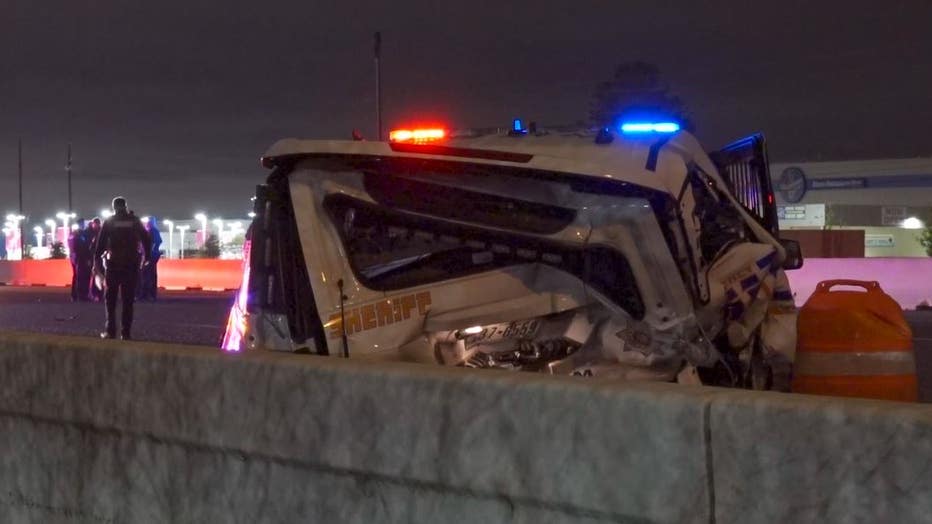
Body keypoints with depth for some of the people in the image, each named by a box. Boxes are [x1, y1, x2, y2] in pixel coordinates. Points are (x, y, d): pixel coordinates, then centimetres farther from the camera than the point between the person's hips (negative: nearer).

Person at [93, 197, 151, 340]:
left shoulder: (108, 222, 2)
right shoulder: (135, 221, 6)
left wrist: (96, 259, 1)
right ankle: (126, 332, 1)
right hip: (131, 264, 1)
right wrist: (146, 257, 15)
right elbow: (146, 240, 6)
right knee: (128, 300, 4)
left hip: (113, 264, -1)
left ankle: (111, 331, -1)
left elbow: (100, 242, -4)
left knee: (111, 299, 6)